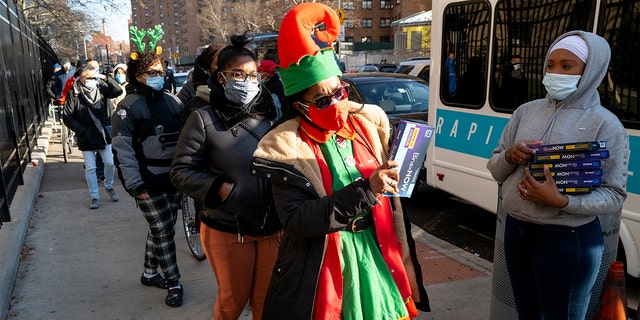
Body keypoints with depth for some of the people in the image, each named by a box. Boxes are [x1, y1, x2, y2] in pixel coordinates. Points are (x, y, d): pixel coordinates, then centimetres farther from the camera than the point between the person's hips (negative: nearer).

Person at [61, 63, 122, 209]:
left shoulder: (100, 87, -1)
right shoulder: (74, 94, -10)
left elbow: (118, 91, -7)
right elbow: (67, 117, -7)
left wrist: (106, 79, -18)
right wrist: (82, 131, -13)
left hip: (103, 134, 3)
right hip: (86, 137, -3)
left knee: (110, 163, 6)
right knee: (90, 168, 4)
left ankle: (109, 186, 33)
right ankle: (94, 197, 16)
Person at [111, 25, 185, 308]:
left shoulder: (173, 102, 9)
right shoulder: (128, 107, -8)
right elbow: (123, 149, -11)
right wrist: (135, 184, -15)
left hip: (174, 178, 6)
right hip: (149, 182, -5)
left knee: (161, 229, 15)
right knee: (163, 232, 0)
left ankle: (150, 273, 34)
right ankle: (174, 282, 14)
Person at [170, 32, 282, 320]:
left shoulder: (271, 115, 4)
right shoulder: (204, 119, -6)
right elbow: (181, 170, -5)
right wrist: (220, 189, -17)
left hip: (273, 228, 3)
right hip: (227, 229, -3)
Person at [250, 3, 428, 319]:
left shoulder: (367, 125, 0)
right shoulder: (287, 147, -13)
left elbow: (392, 202, 6)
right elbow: (295, 220, -22)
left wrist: (404, 261, 9)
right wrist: (366, 190, -28)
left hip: (377, 257, 4)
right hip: (321, 270, -4)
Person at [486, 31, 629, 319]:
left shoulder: (605, 125, -9)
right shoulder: (526, 111, 4)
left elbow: (614, 195, -11)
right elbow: (495, 171, 8)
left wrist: (562, 201, -27)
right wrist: (510, 157, -14)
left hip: (568, 239, -4)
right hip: (516, 230, 5)